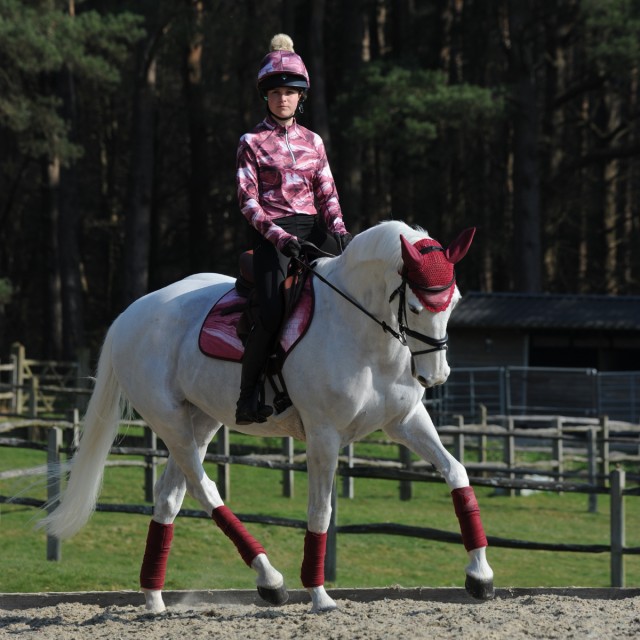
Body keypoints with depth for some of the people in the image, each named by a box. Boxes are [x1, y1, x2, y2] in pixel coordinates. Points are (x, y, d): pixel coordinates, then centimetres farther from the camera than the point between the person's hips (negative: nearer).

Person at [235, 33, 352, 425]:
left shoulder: (312, 141, 16)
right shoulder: (252, 143, 4)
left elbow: (327, 192, 12)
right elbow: (248, 201, -4)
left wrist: (339, 230, -7)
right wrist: (277, 235, -18)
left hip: (312, 229, 5)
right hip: (272, 233, -5)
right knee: (272, 312, -23)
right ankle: (249, 394, -16)